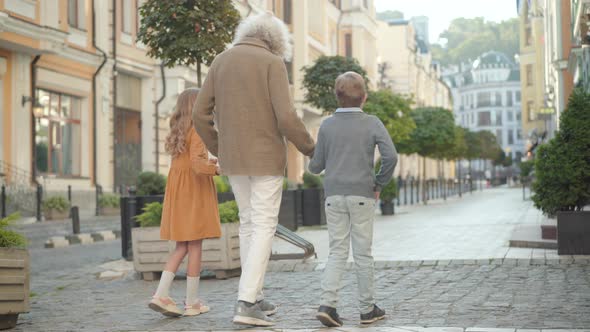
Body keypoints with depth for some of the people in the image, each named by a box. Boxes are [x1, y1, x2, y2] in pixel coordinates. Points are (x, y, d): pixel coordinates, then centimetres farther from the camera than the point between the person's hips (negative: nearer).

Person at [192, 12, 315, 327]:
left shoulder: (221, 61, 8)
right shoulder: (273, 63, -9)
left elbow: (200, 115, 4)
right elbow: (286, 117, -19)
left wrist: (219, 151, 19)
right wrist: (308, 147, -1)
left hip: (234, 157, 6)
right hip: (265, 156, -6)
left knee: (249, 222, 17)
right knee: (264, 227, -2)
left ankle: (253, 296, 21)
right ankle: (246, 304, -9)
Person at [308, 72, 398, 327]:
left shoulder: (327, 126, 2)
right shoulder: (372, 123, -3)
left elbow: (316, 166, 4)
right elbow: (391, 156, -14)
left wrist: (312, 165, 27)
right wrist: (379, 183, 0)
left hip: (334, 195, 2)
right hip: (361, 195, -2)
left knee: (337, 252, 7)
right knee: (362, 253, 6)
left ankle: (327, 304, -8)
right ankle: (367, 309, 14)